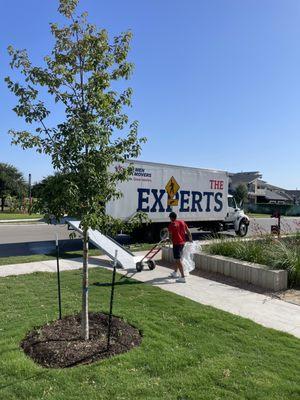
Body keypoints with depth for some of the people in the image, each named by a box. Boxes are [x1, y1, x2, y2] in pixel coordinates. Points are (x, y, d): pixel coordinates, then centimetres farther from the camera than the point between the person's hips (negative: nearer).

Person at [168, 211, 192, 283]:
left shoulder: (171, 225, -11)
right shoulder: (182, 222, 7)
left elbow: (170, 236, -6)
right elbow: (188, 232, 9)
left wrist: (172, 240, 15)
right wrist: (190, 239, 20)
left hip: (176, 243, -8)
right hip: (182, 242, 8)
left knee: (178, 260, -6)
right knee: (177, 258, 23)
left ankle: (183, 277, -10)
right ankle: (175, 272, 38)